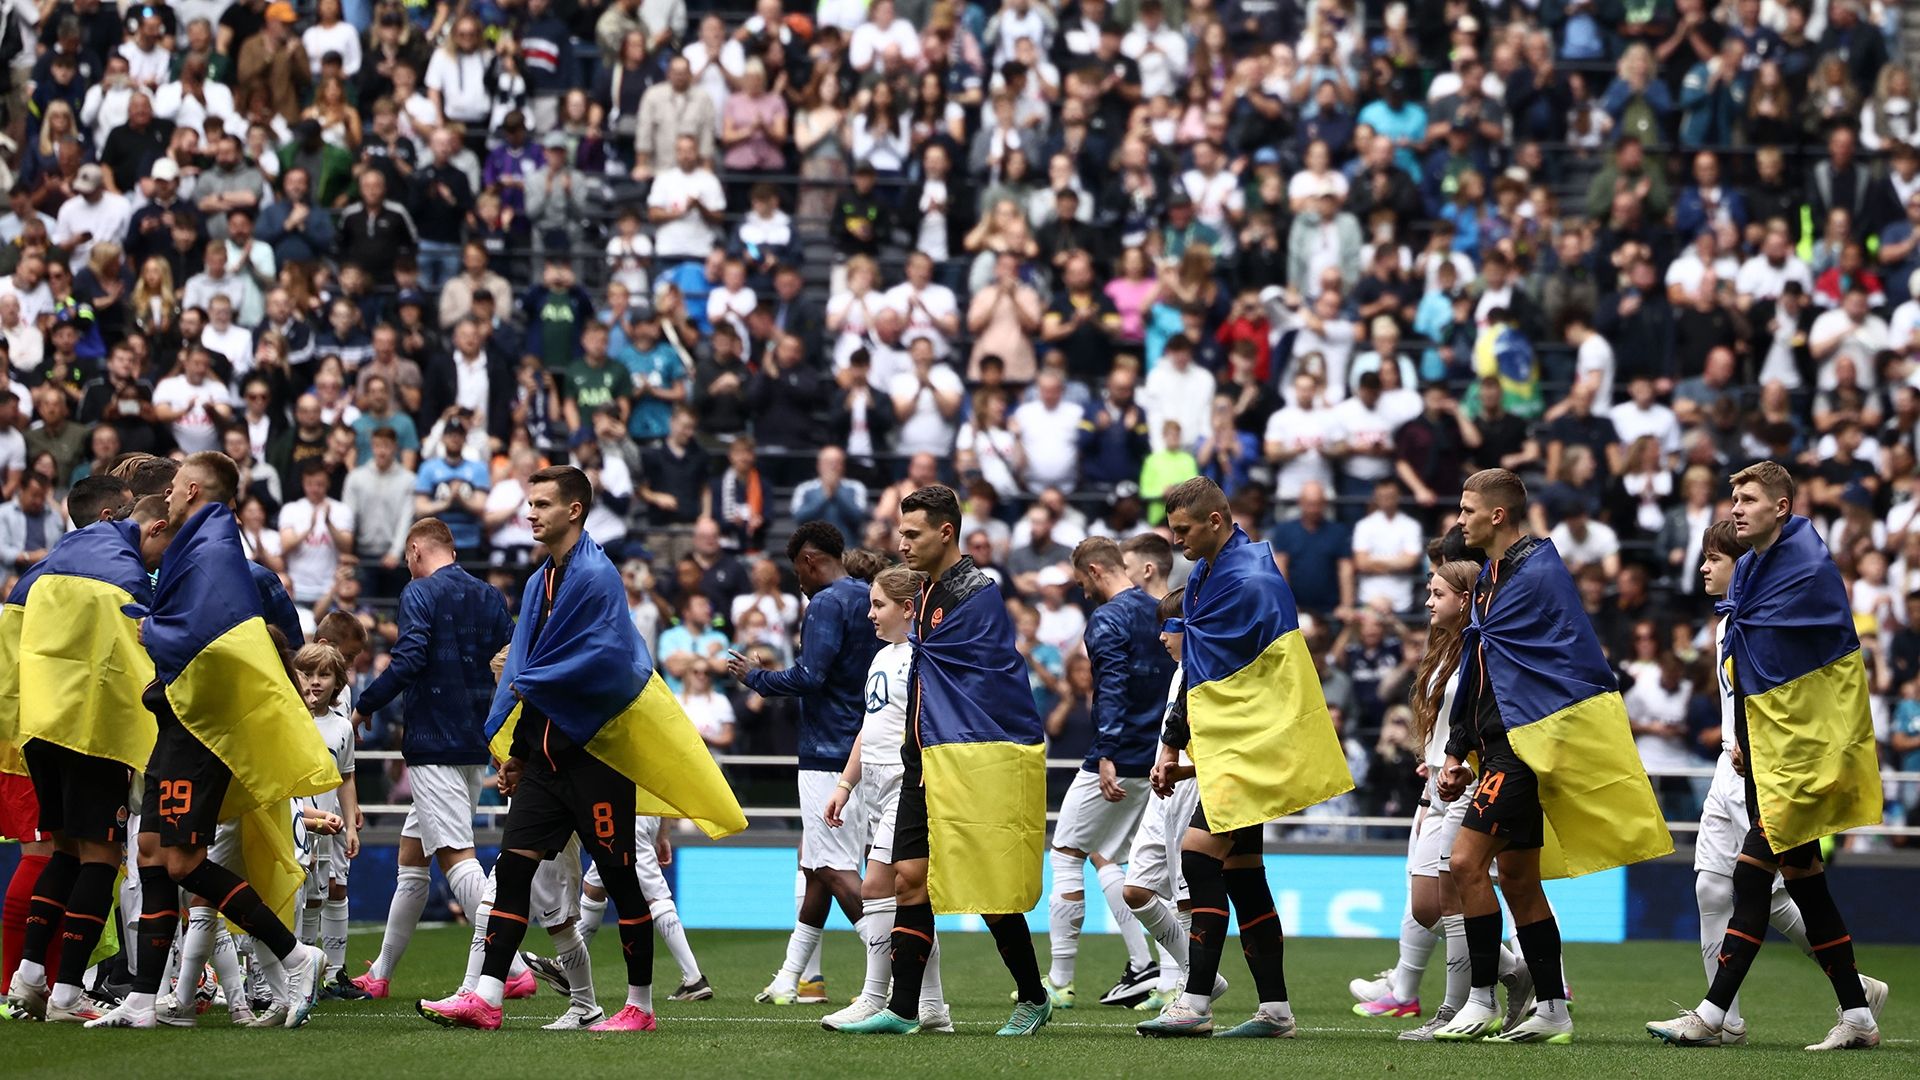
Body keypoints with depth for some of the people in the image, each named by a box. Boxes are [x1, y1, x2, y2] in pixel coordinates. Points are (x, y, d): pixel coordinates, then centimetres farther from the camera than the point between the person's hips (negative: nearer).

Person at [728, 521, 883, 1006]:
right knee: (817, 868, 15)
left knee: (836, 870, -10)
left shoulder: (827, 604, -13)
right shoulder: (871, 600, 15)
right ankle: (791, 976, 22)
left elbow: (808, 676, -22)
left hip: (830, 756, -9)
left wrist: (754, 676, -7)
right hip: (865, 754, 9)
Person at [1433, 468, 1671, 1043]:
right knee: (1516, 878, 10)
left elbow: (1584, 666, -15)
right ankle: (1551, 1013, 14)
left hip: (1526, 739, -10)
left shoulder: (1538, 573, -13)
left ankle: (1482, 1004, -9)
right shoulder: (1490, 578, 17)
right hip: (1502, 744, 10)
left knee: (1468, 861, -14)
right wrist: (1457, 752, 18)